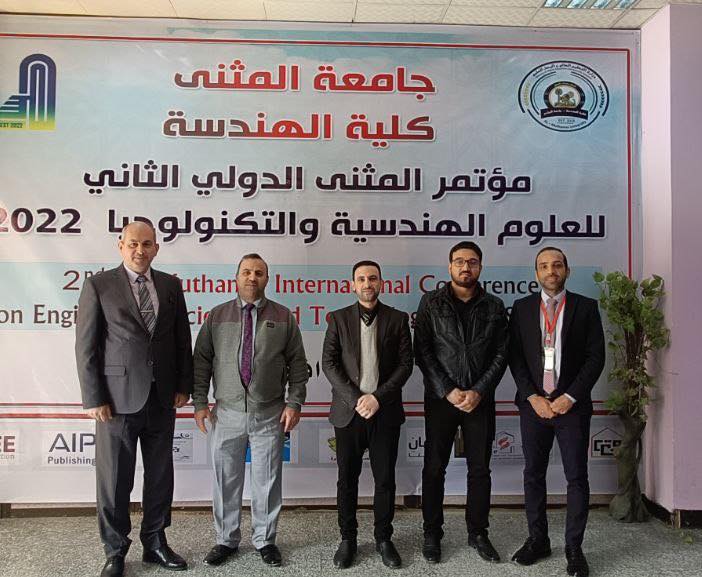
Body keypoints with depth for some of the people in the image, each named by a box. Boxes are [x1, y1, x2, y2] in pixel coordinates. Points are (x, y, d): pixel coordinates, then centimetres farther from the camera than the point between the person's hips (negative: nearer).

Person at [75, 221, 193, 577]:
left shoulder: (170, 285, 6)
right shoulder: (98, 285, -3)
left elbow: (182, 339, 9)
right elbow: (86, 347, -5)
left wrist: (184, 386, 4)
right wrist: (94, 398, -9)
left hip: (162, 397, 4)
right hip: (117, 398, -3)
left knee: (160, 477, 13)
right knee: (114, 479, 7)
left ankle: (155, 543, 30)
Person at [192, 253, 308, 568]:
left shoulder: (283, 317, 3)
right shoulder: (217, 316, 5)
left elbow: (297, 363, 3)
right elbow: (201, 361, 5)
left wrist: (294, 402, -3)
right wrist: (199, 401, 0)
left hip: (270, 415, 0)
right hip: (227, 413, 1)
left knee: (267, 480, 8)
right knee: (226, 480, 10)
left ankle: (264, 540, 26)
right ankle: (226, 540, 28)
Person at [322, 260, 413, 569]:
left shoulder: (397, 319, 3)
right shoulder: (338, 318, 3)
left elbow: (405, 364, -2)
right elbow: (328, 363, -3)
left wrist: (378, 397, -13)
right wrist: (355, 399, -13)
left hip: (385, 411, 0)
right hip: (348, 411, 0)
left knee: (385, 478, 8)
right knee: (347, 479, 9)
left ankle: (383, 538, 25)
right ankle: (348, 538, 25)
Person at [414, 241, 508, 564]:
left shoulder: (494, 307, 5)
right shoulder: (431, 303, -1)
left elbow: (501, 355, 2)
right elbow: (422, 352, -5)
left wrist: (478, 392, -9)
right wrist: (448, 391, -11)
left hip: (481, 400, 2)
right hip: (440, 399, -2)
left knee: (480, 469, 10)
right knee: (434, 468, 6)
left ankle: (477, 533, 27)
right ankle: (432, 534, 20)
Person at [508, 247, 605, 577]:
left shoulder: (586, 307, 2)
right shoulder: (522, 308, 5)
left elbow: (596, 357, -3)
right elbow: (515, 356, 2)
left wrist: (569, 397, -10)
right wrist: (533, 397, -8)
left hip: (572, 404, -1)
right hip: (534, 404, 2)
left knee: (577, 477, 4)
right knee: (533, 474, 9)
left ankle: (574, 548, 17)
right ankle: (537, 540, 23)